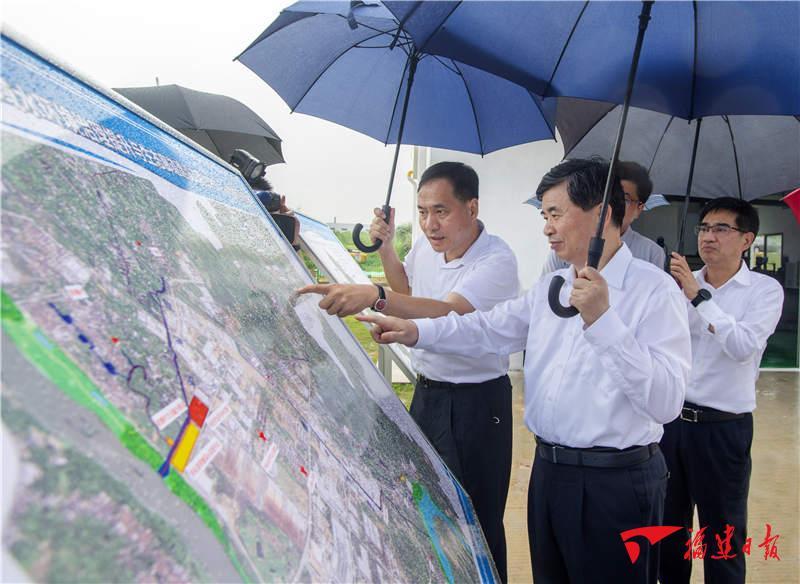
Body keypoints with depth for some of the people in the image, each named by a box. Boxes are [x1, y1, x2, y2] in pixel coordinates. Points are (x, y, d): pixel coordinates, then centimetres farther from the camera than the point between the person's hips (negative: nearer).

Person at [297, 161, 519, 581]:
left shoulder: (497, 260, -22)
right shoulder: (425, 246, 2)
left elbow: (449, 313, -38)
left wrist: (375, 296, -50)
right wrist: (386, 248, 7)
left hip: (477, 402, -7)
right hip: (426, 392, 8)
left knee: (477, 517, 4)